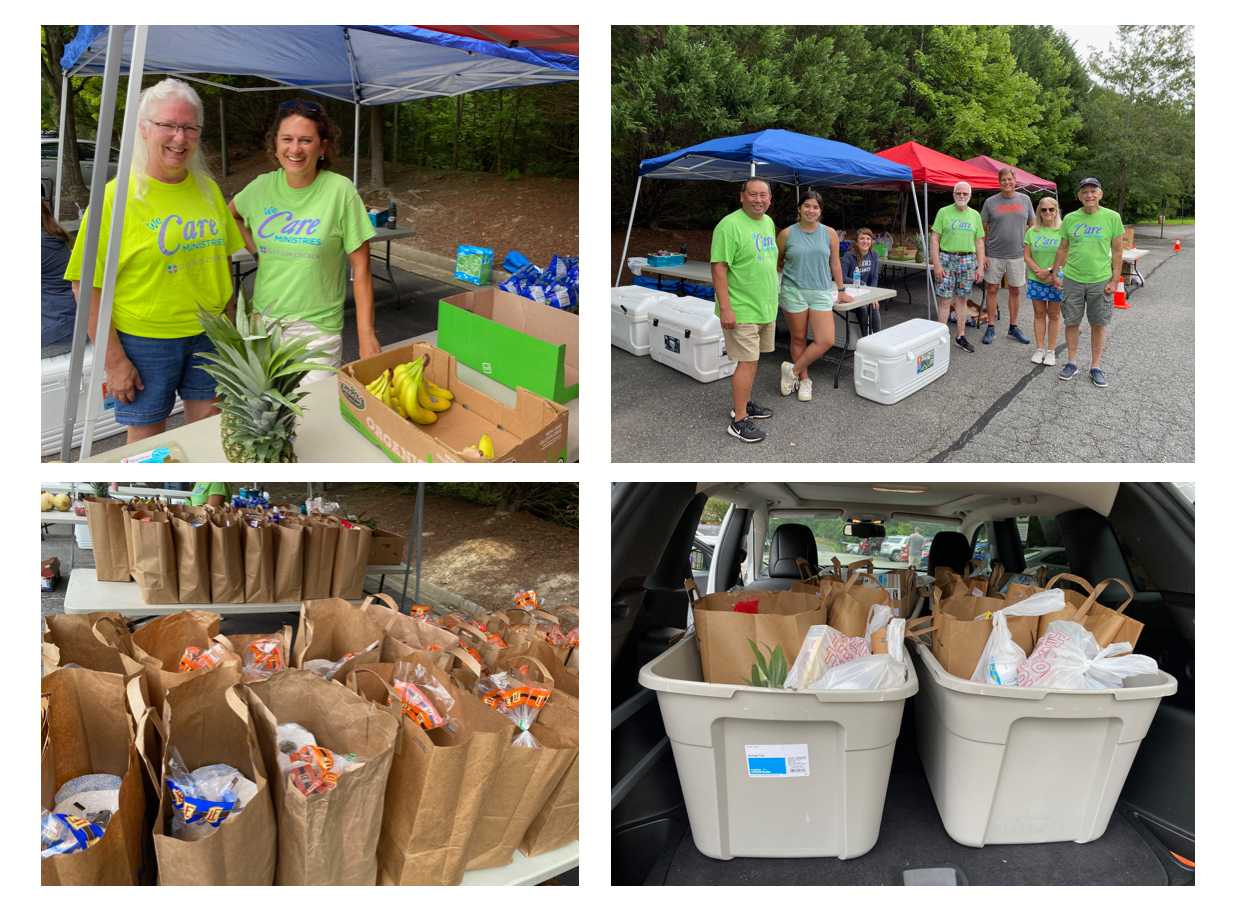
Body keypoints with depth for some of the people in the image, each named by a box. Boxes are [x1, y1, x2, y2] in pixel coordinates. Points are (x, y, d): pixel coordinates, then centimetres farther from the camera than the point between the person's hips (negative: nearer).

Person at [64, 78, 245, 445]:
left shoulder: (208, 189, 5)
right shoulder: (118, 195, -11)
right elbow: (88, 286, -12)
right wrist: (113, 360, -14)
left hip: (208, 334, 5)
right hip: (144, 341, -4)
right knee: (146, 443, 8)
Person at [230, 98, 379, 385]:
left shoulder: (340, 191, -12)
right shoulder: (262, 186, 0)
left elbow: (360, 269, -11)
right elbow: (229, 214, 23)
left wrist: (366, 334, -15)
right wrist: (252, 245, 6)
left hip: (317, 327, -4)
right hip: (263, 321, 4)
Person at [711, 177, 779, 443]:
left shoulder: (768, 222, 11)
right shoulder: (730, 225, -15)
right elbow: (718, 267, -19)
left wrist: (773, 299, 21)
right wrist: (725, 308, -23)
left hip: (766, 308, 8)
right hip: (742, 310, -8)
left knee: (752, 359, 15)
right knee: (746, 362, -8)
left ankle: (744, 404, 29)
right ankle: (738, 421, -2)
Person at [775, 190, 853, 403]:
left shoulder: (829, 234, 4)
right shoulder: (787, 234, -1)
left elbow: (835, 264, 11)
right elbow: (776, 262, 12)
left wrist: (841, 291, 17)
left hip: (821, 292, 1)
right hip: (793, 291, -1)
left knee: (826, 340, -9)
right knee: (799, 339, 7)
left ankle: (793, 370, 6)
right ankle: (804, 380, 22)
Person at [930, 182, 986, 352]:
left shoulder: (975, 215, 9)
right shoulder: (944, 212, -1)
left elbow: (979, 242, 10)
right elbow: (935, 239, -5)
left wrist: (980, 266, 3)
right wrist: (936, 264, -13)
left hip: (967, 260, 3)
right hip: (946, 259, -3)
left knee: (962, 300, 9)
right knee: (945, 300, -3)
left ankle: (961, 336, 16)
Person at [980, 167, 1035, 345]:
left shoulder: (1025, 200, 5)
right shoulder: (990, 202, -2)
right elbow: (983, 230, -1)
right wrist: (982, 254, -8)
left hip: (1017, 255, 2)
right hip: (994, 255, -2)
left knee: (1015, 291, 9)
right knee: (992, 290, 3)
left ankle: (1013, 328, 19)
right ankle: (991, 328, 12)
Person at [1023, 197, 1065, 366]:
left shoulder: (1062, 231, -3)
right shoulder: (1032, 231, 5)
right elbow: (1027, 256, 3)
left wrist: (1051, 271, -16)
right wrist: (1039, 272, -11)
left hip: (1056, 280, -2)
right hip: (1036, 280, 2)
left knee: (1054, 315, 5)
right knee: (1039, 313, 8)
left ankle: (1051, 350, 12)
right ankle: (1039, 349, 16)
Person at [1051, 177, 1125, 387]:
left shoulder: (1112, 218, -3)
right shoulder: (1070, 219, 2)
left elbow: (1117, 251, -1)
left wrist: (1114, 280, -5)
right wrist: (1055, 272, 8)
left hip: (1100, 281, -1)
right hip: (1072, 280, 2)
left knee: (1099, 324, 6)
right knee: (1072, 322, 7)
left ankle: (1095, 367, 15)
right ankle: (1071, 363, 21)